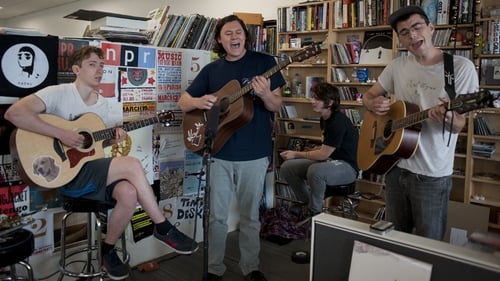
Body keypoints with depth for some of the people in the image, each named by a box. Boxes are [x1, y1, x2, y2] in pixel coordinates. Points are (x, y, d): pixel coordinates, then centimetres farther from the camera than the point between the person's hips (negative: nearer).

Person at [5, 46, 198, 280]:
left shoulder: (102, 103, 12)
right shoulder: (58, 93, -9)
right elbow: (13, 113, -23)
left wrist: (113, 138, -3)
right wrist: (61, 133, -26)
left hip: (92, 171, 6)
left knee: (129, 193, -26)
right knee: (132, 165, -26)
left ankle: (108, 250, -1)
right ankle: (163, 228, -12)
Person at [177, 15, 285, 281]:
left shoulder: (264, 62, 0)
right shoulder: (211, 70, 6)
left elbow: (277, 106, -2)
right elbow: (183, 102, 8)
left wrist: (265, 94, -24)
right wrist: (199, 102, -15)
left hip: (254, 153, -1)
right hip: (219, 153, 2)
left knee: (250, 215, 12)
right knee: (217, 215, 9)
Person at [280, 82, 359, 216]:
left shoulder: (339, 121, -22)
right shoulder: (324, 119, 6)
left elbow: (324, 154, -22)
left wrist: (296, 154, -12)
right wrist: (309, 151, 3)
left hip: (346, 166, -9)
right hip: (329, 161, 9)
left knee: (315, 171, -39)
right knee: (287, 167, -3)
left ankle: (315, 212, -15)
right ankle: (306, 203, 11)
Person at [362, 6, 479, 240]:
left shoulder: (461, 67, -10)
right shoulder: (397, 66, 3)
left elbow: (458, 125, -11)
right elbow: (368, 95, 14)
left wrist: (448, 118, -35)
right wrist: (374, 104, -10)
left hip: (432, 174, -4)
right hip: (395, 166, 4)